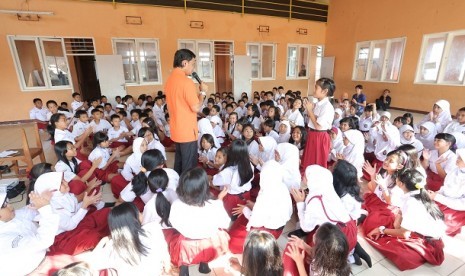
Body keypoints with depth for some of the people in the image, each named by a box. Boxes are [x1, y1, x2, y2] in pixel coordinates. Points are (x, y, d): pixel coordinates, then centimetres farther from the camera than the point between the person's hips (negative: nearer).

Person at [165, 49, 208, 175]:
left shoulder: (170, 80, 10)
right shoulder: (186, 81, -19)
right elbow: (196, 107, -20)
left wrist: (197, 94, 14)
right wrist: (203, 92, -6)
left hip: (176, 130, 9)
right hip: (187, 131, -9)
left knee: (179, 162, 20)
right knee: (189, 166, 4)